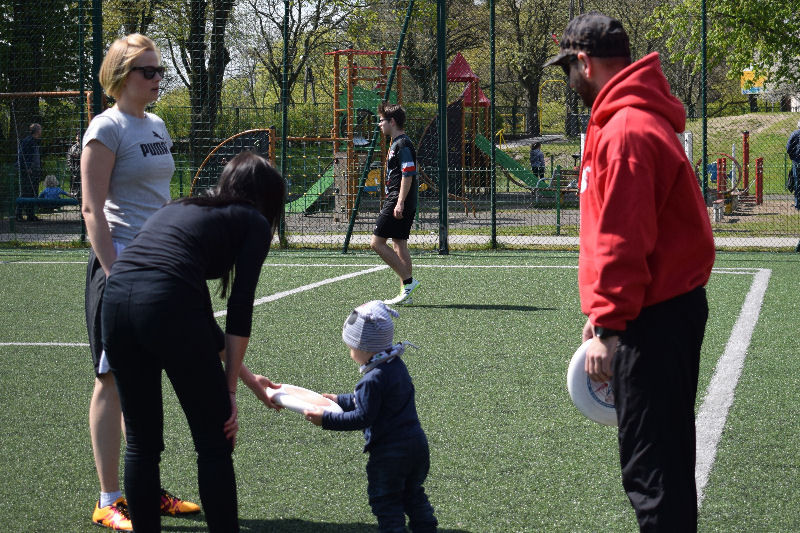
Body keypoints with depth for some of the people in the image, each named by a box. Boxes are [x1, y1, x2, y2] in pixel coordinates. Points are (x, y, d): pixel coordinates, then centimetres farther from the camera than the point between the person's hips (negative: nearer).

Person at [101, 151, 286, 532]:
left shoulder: (179, 209, 33)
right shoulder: (253, 223, 15)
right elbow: (239, 311, 5)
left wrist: (247, 376, 38)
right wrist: (229, 387, 11)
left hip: (115, 296, 6)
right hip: (165, 303, -6)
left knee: (141, 443, 17)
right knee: (214, 443, 7)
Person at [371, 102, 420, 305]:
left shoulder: (403, 144, -13)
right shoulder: (396, 143, 18)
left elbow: (408, 175, -21)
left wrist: (400, 203, -25)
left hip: (399, 203, -10)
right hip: (397, 203, 10)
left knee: (377, 242, -9)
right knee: (399, 245, 9)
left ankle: (408, 281, -9)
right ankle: (406, 294, 8)